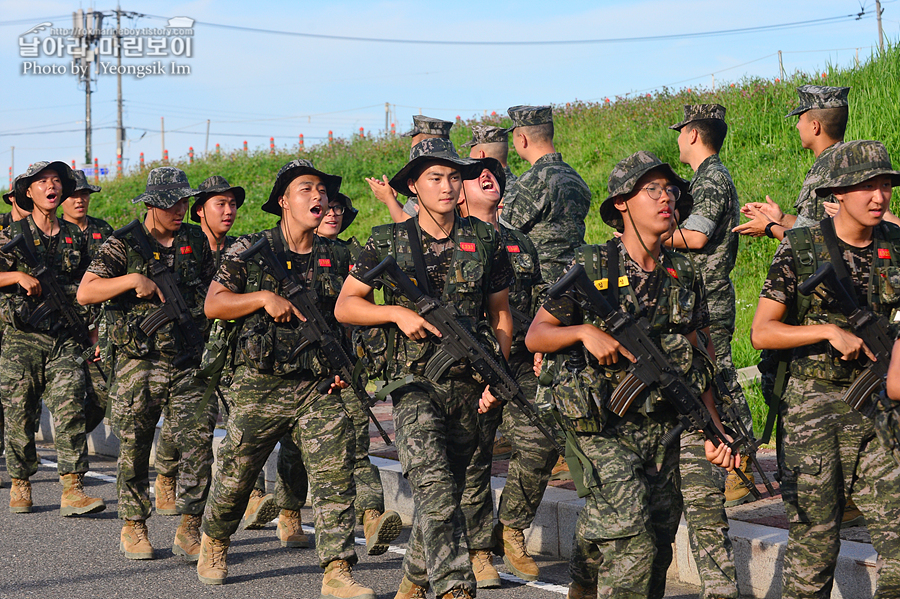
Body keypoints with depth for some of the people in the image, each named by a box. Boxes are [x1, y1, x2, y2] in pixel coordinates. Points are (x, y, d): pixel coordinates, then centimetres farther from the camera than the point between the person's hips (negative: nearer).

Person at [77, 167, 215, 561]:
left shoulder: (197, 242, 11)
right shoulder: (123, 245, -2)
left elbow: (213, 295, 23)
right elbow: (85, 293, -11)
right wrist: (134, 279, -19)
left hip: (189, 364, 3)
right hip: (139, 364, -3)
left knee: (199, 444, -7)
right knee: (134, 450, 5)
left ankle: (189, 529, 1)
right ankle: (133, 528, 21)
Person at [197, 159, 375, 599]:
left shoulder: (337, 258, 11)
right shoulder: (250, 250, 1)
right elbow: (213, 304, -2)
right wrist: (265, 297, -14)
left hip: (320, 386, 2)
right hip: (260, 385, -2)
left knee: (335, 473, -11)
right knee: (235, 475, 9)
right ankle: (214, 542, 37)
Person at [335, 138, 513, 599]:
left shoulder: (485, 242, 7)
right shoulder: (387, 244, 0)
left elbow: (500, 315, 14)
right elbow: (344, 306, 4)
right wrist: (397, 313, -12)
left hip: (467, 384, 3)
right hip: (414, 382, -3)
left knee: (444, 495, 13)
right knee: (436, 491, -21)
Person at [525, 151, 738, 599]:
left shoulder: (684, 277, 7)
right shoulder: (590, 268, -6)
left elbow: (695, 361, 14)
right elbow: (535, 336, -1)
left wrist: (713, 429, 6)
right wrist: (584, 331, -18)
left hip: (662, 427, 5)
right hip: (602, 425, -5)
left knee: (659, 543, 8)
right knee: (631, 542, -18)